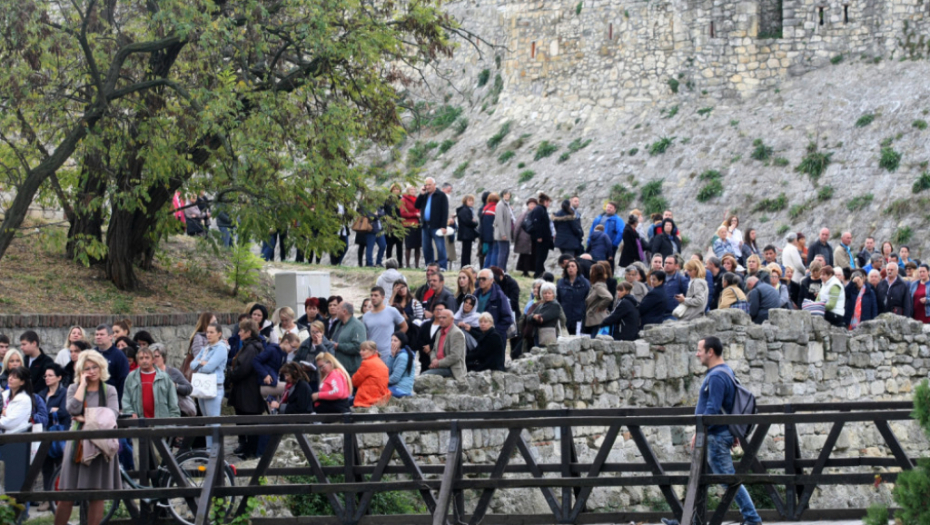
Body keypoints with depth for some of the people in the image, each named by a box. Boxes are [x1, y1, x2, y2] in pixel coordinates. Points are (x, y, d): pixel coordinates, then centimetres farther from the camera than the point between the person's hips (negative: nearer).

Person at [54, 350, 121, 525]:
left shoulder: (109, 390, 10)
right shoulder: (74, 389, 9)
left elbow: (113, 415, -6)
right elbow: (73, 409, -11)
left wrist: (86, 419, -12)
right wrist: (83, 384, -5)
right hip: (78, 443, 0)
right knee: (67, 494, -4)